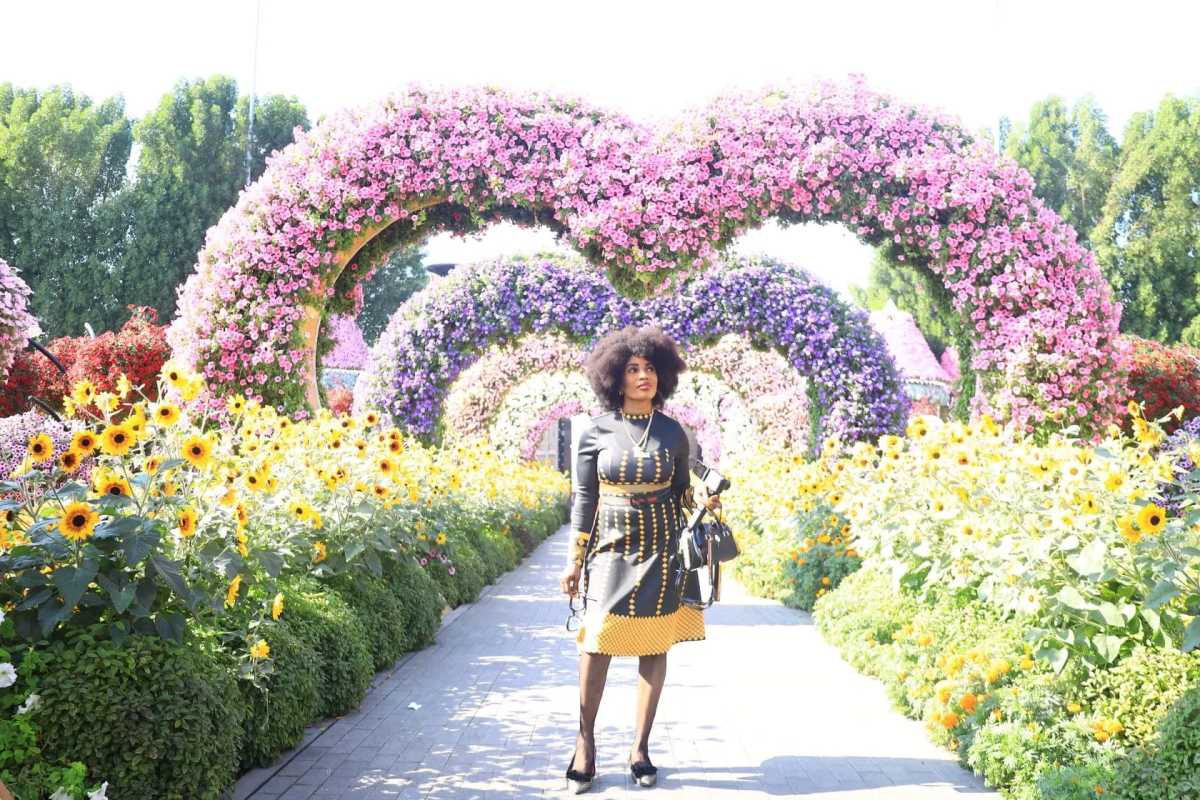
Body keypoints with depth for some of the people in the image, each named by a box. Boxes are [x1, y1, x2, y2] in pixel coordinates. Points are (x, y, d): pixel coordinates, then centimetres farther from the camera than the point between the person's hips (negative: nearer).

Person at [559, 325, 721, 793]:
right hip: (611, 549, -1)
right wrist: (574, 561, 1)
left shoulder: (673, 432, 4)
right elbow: (583, 498, 2)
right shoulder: (597, 432, 0)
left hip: (660, 552, 1)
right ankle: (585, 742, 10)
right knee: (597, 645, -6)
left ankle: (640, 748, 13)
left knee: (654, 648, 3)